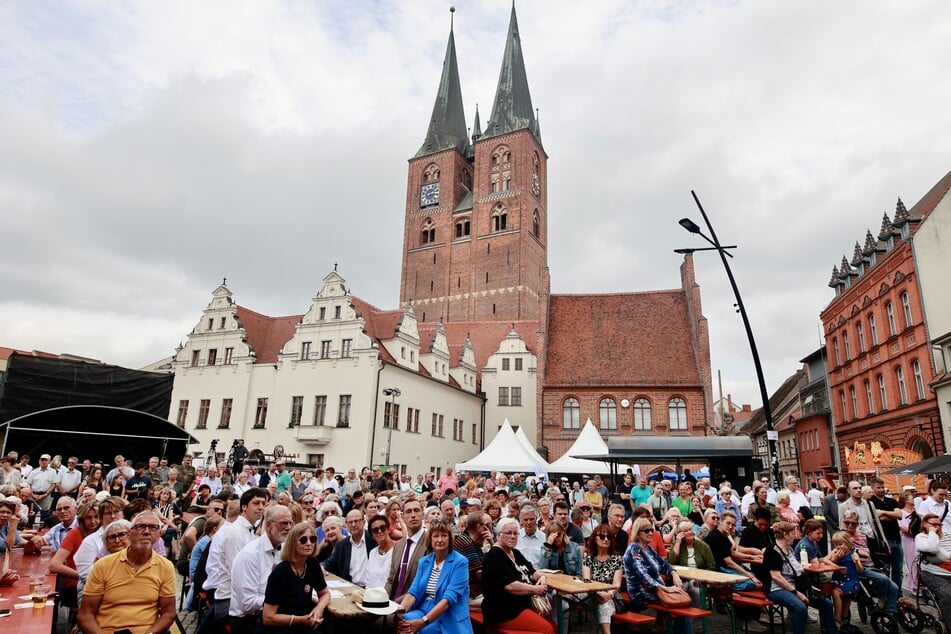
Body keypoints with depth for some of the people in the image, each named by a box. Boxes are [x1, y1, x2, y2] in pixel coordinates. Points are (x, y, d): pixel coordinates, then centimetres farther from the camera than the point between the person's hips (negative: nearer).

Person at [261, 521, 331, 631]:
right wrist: (301, 620, -22)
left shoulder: (312, 564, -2)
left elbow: (325, 593, 11)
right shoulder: (280, 572, -19)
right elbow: (268, 618, -16)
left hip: (305, 626, 6)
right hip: (280, 628, -6)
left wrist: (319, 608, -9)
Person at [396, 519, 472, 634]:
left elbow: (449, 598, -19)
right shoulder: (424, 562, 10)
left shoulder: (460, 562, -9)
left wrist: (424, 622, -29)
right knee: (403, 621, -26)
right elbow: (413, 592, 1)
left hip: (448, 619, -5)